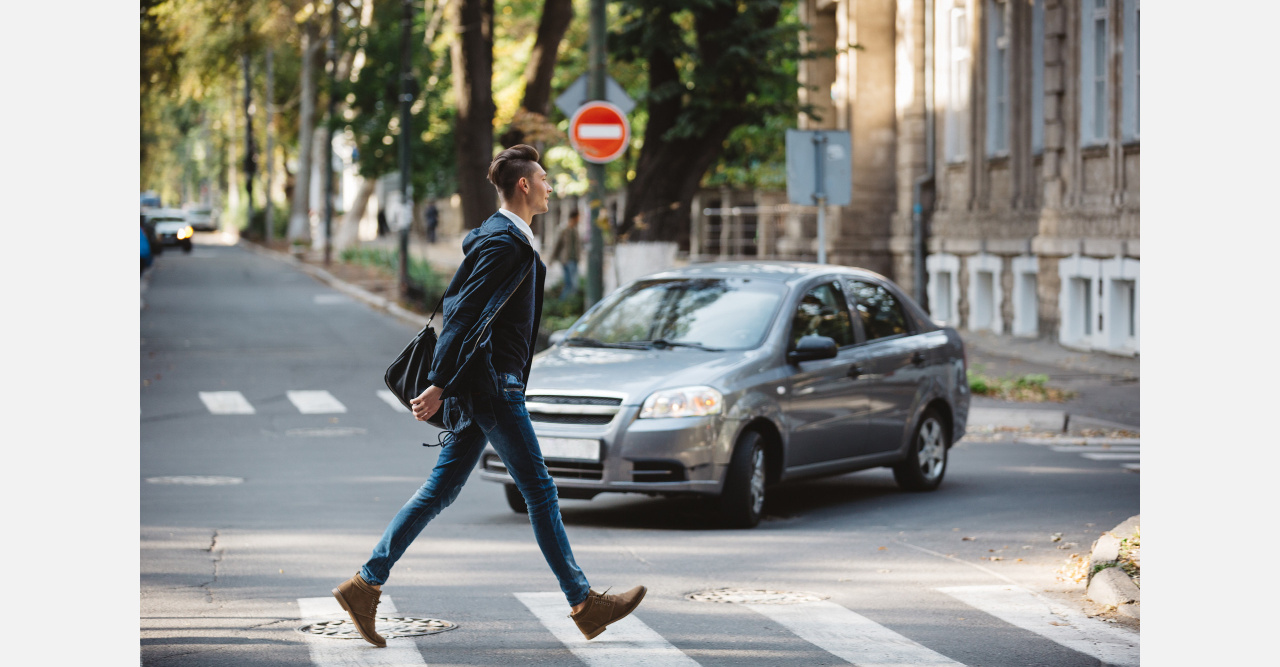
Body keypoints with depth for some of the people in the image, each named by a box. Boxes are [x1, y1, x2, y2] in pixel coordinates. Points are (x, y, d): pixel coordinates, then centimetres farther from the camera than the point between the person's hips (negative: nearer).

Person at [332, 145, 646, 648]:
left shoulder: (501, 237, 17)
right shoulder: (506, 243, -15)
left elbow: (456, 304, 23)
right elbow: (465, 316, -21)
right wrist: (438, 387, -23)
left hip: (481, 387, 10)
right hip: (491, 387, -10)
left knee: (440, 491, 9)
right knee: (539, 492, -3)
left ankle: (365, 583, 8)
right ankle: (583, 603, 4)